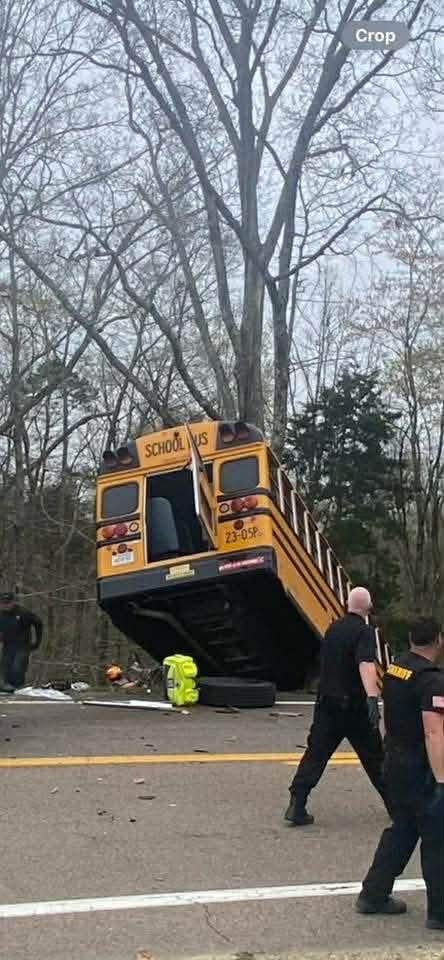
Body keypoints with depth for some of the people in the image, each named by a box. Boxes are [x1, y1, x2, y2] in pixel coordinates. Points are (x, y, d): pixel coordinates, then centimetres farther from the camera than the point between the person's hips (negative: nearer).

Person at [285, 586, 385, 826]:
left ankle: (297, 806, -8)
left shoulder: (333, 629, 8)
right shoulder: (364, 632, -13)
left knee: (315, 753, 2)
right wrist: (372, 698, -42)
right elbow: (366, 666, -30)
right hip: (354, 707, -5)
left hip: (327, 703, 5)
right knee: (374, 756, 10)